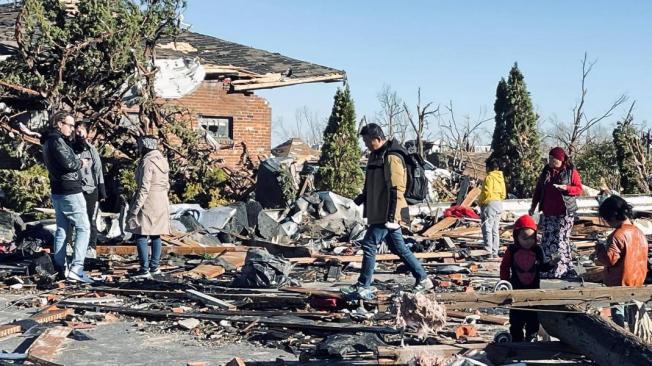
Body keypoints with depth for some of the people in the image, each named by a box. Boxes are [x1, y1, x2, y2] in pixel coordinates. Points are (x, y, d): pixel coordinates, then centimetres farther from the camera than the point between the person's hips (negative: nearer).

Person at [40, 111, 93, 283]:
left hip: (57, 191, 10)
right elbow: (69, 163, -24)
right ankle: (76, 269, -14)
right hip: (70, 192, -10)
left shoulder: (48, 141, 14)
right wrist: (81, 163, -5)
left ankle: (60, 268, 16)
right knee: (83, 228, -6)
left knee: (61, 229, 13)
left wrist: (78, 161, 1)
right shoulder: (57, 140, -17)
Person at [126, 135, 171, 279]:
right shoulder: (163, 160, 10)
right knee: (155, 235, 14)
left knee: (140, 235, -5)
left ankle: (145, 269, -9)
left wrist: (135, 207, -17)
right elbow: (166, 184, 15)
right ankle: (154, 266, 20)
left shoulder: (147, 162, -15)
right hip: (162, 202, 9)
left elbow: (144, 187, -19)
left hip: (148, 202, -9)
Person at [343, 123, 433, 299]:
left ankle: (364, 286, 1)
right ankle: (423, 279, 21)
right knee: (398, 248, 13)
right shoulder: (376, 156, 14)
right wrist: (362, 197, 10)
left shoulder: (391, 158, -16)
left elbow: (396, 189, -20)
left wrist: (392, 215, -23)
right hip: (379, 213, 10)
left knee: (369, 245, -7)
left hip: (386, 214, -10)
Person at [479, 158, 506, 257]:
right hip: (499, 204, 9)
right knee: (495, 230, 12)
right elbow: (503, 194, 14)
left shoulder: (489, 178, -12)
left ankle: (488, 252, -14)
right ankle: (495, 252, 15)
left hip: (489, 204, -9)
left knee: (487, 229, -8)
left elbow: (487, 193, -19)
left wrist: (480, 201, -5)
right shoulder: (501, 178, 12)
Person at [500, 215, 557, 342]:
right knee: (516, 317, 5)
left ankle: (531, 337, 23)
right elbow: (504, 267, -1)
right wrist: (505, 282, -5)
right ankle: (517, 339, 16)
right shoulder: (512, 250, -8)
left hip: (533, 288, 1)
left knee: (533, 317, 9)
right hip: (516, 289, -1)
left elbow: (542, 266, 2)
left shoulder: (537, 250, -5)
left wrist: (551, 264, -16)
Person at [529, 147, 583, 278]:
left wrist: (565, 188, -21)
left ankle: (566, 270, -1)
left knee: (562, 240, -6)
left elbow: (579, 189, -4)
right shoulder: (546, 171, 11)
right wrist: (533, 206, 15)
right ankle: (547, 270, 10)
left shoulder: (571, 171, -3)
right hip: (548, 214, 5)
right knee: (547, 241, 3)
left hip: (564, 214, -5)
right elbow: (538, 189, 17)